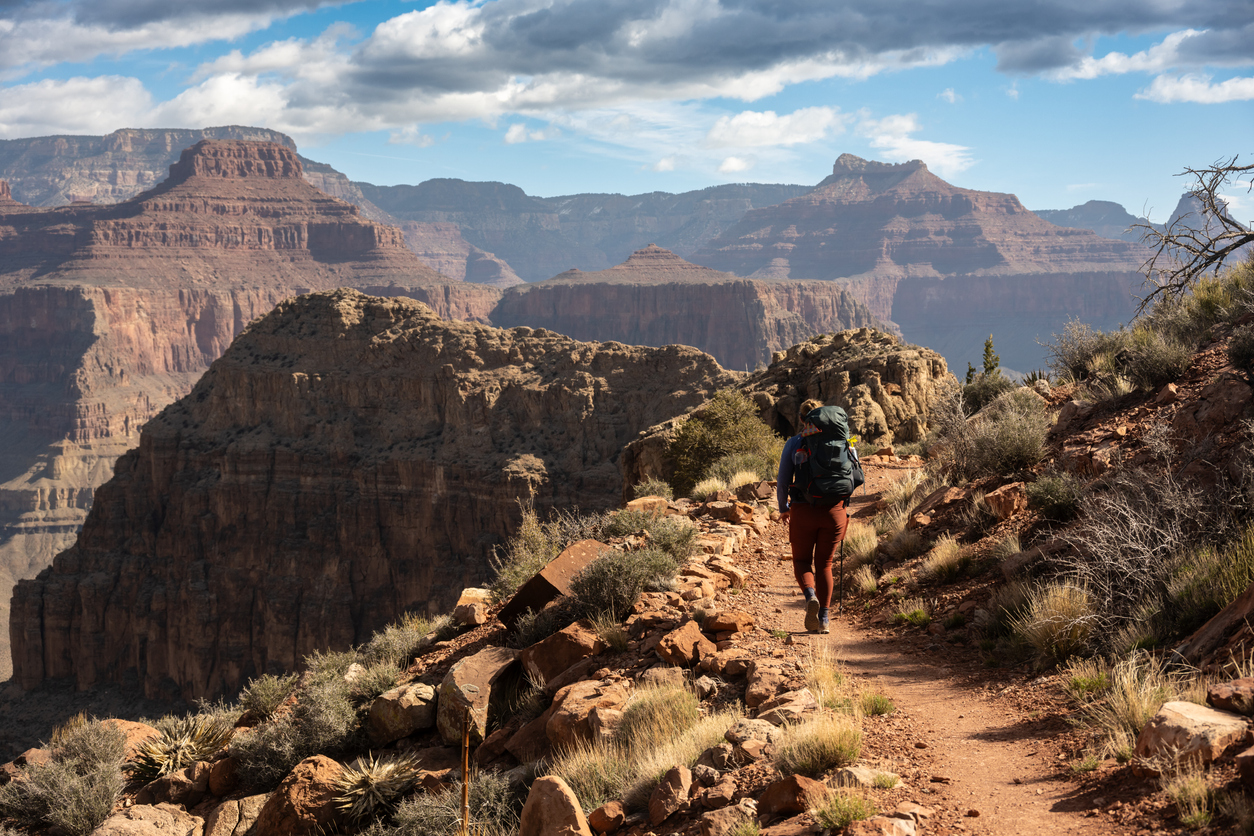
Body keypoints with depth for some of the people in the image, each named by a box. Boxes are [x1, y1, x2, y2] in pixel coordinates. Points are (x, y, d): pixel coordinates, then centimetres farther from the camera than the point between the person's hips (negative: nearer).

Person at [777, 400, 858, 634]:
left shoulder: (794, 444, -1)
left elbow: (783, 482, 1)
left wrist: (783, 508, 17)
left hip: (803, 511, -2)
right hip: (834, 510, 2)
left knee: (802, 561, 15)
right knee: (824, 564, 16)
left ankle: (810, 596, -15)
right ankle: (824, 618, 10)